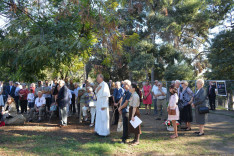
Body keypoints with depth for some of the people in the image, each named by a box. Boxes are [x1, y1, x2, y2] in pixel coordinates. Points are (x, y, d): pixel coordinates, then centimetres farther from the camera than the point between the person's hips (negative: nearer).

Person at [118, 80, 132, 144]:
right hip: (123, 110, 9)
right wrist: (120, 108, 7)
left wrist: (120, 108, -8)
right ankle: (126, 136, 32)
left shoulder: (129, 93, -17)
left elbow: (126, 103, -19)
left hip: (126, 111, -9)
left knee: (125, 125, -4)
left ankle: (124, 139, 2)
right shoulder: (125, 92, 13)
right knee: (124, 124, 18)